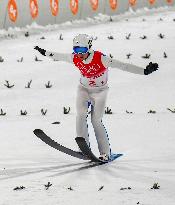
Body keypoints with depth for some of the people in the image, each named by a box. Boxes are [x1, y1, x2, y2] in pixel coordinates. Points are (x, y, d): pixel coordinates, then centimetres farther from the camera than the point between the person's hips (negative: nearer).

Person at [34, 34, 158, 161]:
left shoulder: (101, 59, -31)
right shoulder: (75, 59, -17)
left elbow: (123, 66, -35)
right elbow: (59, 56, 5)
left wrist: (145, 71, -40)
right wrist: (45, 53, 19)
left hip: (100, 92, -4)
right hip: (84, 89, 4)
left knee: (96, 121, -9)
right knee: (81, 115, -17)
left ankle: (106, 153, 2)